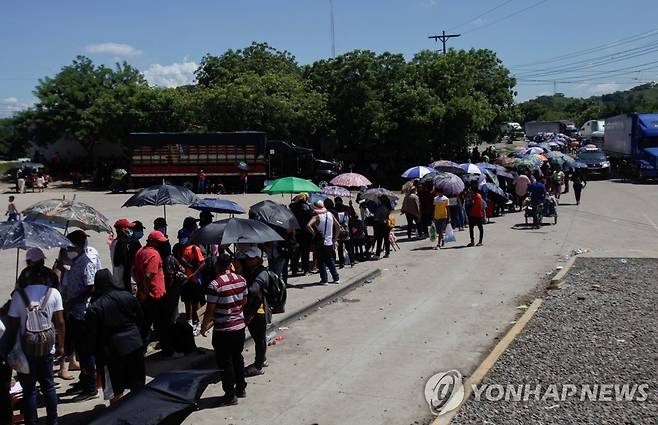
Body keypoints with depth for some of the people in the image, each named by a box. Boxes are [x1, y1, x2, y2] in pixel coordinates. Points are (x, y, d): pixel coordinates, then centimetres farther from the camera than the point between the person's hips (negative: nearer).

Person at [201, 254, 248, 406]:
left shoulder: (215, 285, -20)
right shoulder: (241, 279, -1)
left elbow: (210, 311, -18)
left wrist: (204, 327, -3)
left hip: (223, 330, -6)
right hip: (240, 325, 6)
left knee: (225, 362, 6)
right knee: (238, 358, 21)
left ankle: (230, 395, 14)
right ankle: (241, 388, 32)